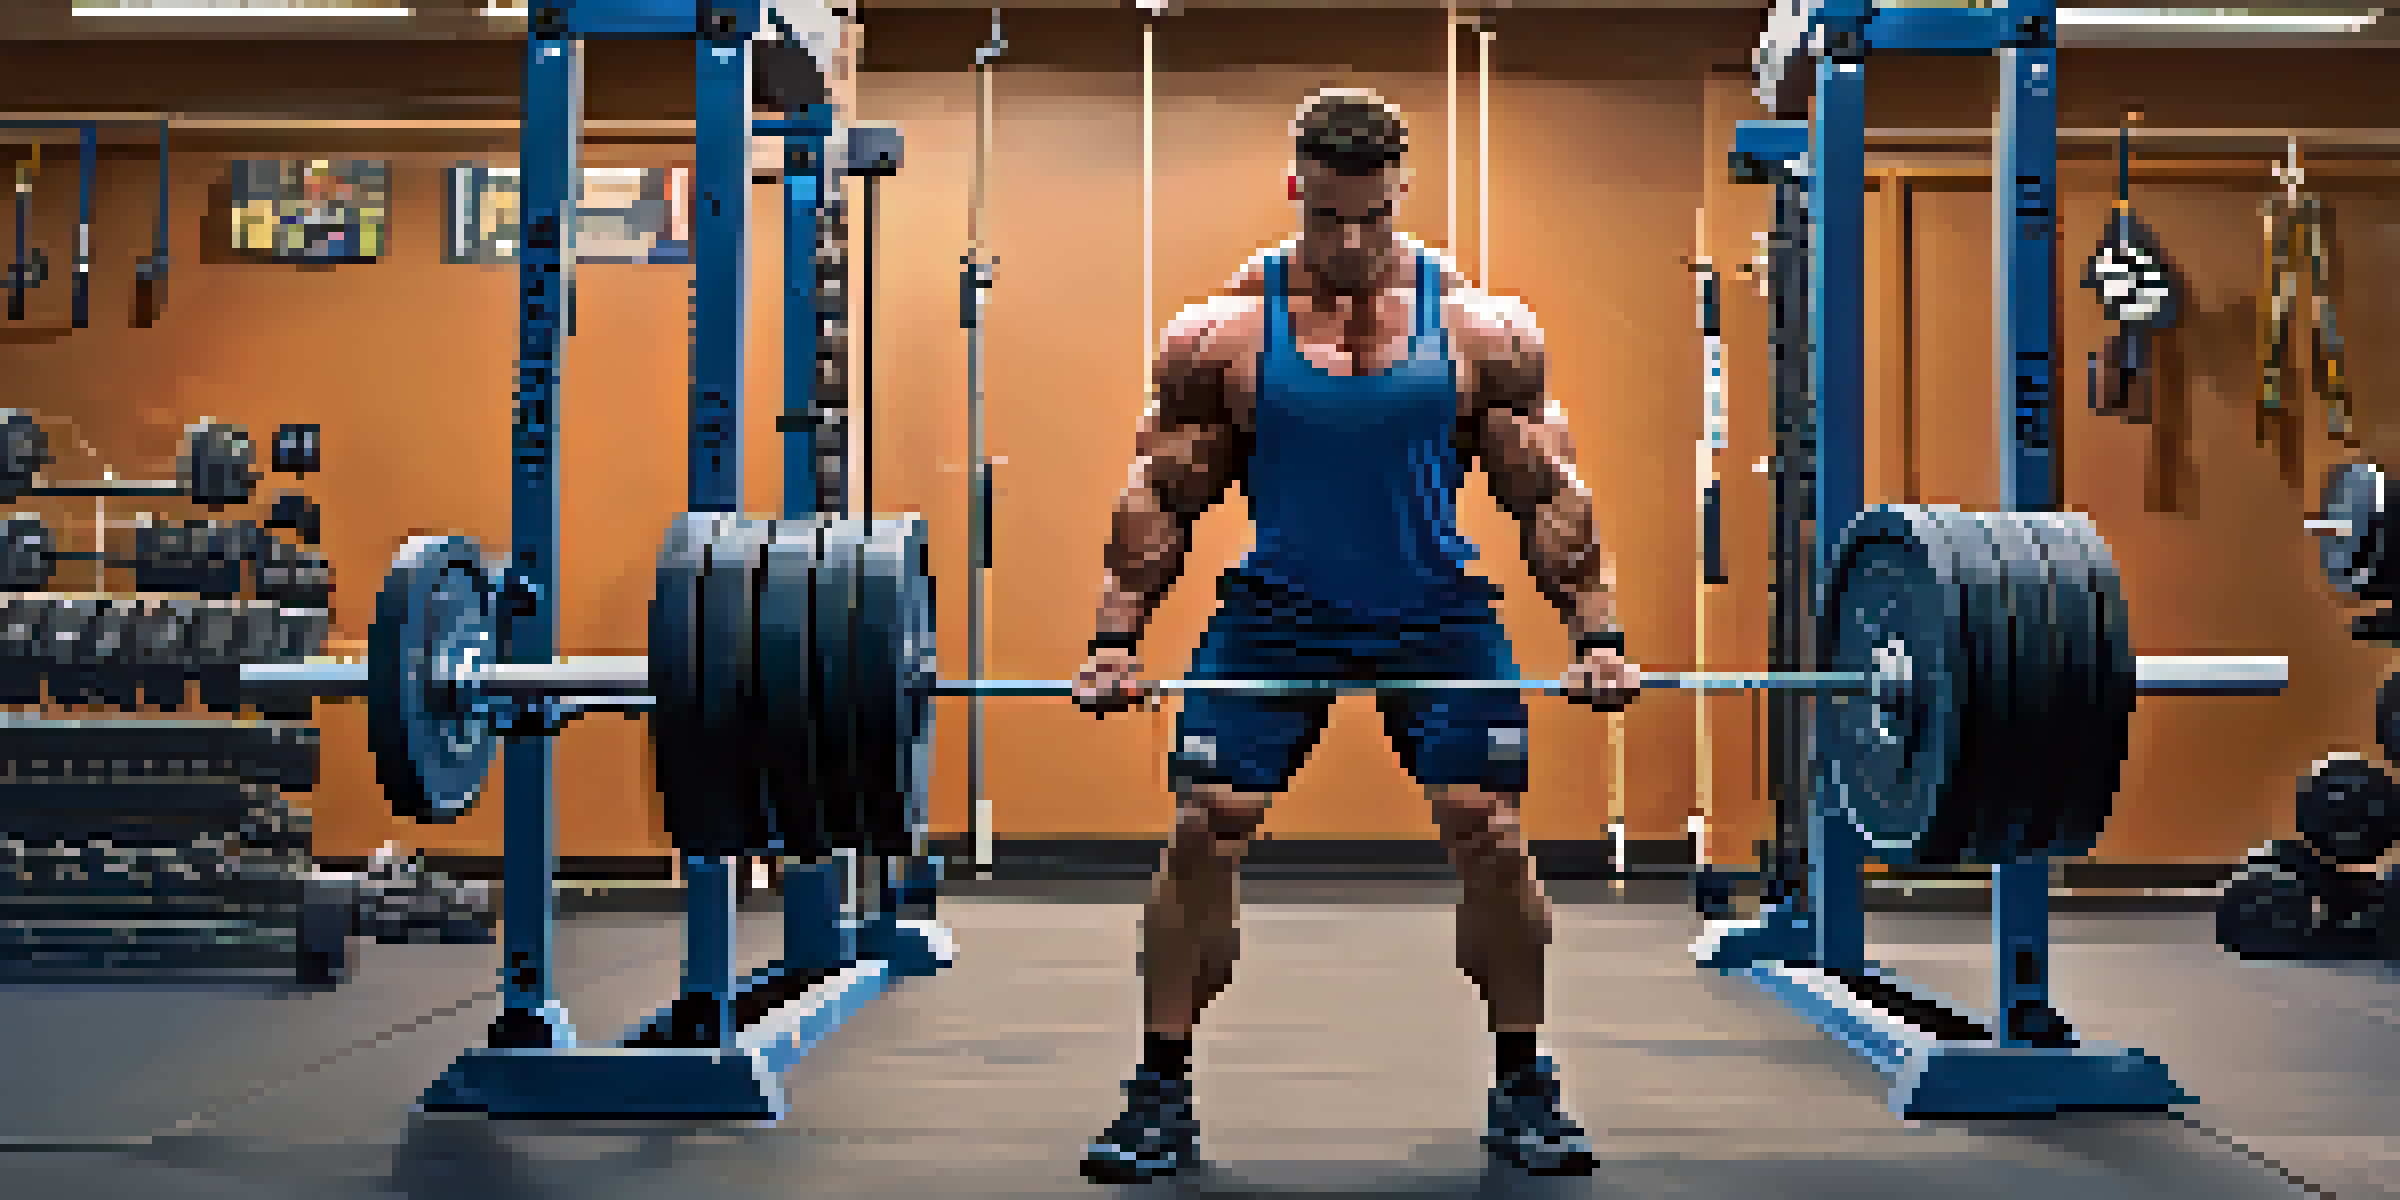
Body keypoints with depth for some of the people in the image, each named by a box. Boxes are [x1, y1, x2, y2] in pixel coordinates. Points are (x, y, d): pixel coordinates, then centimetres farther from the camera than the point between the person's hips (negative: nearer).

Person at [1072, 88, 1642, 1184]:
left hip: (1436, 614, 0)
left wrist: (1597, 636, -5)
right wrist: (1116, 639, -7)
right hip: (1276, 614, 0)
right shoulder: (1222, 331, -3)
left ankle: (1523, 1090, 12)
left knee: (1492, 840, -7)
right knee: (1199, 838, -8)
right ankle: (1161, 1094, 7)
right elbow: (1160, 495, 1)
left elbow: (1546, 493, 2)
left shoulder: (1480, 327, -2)